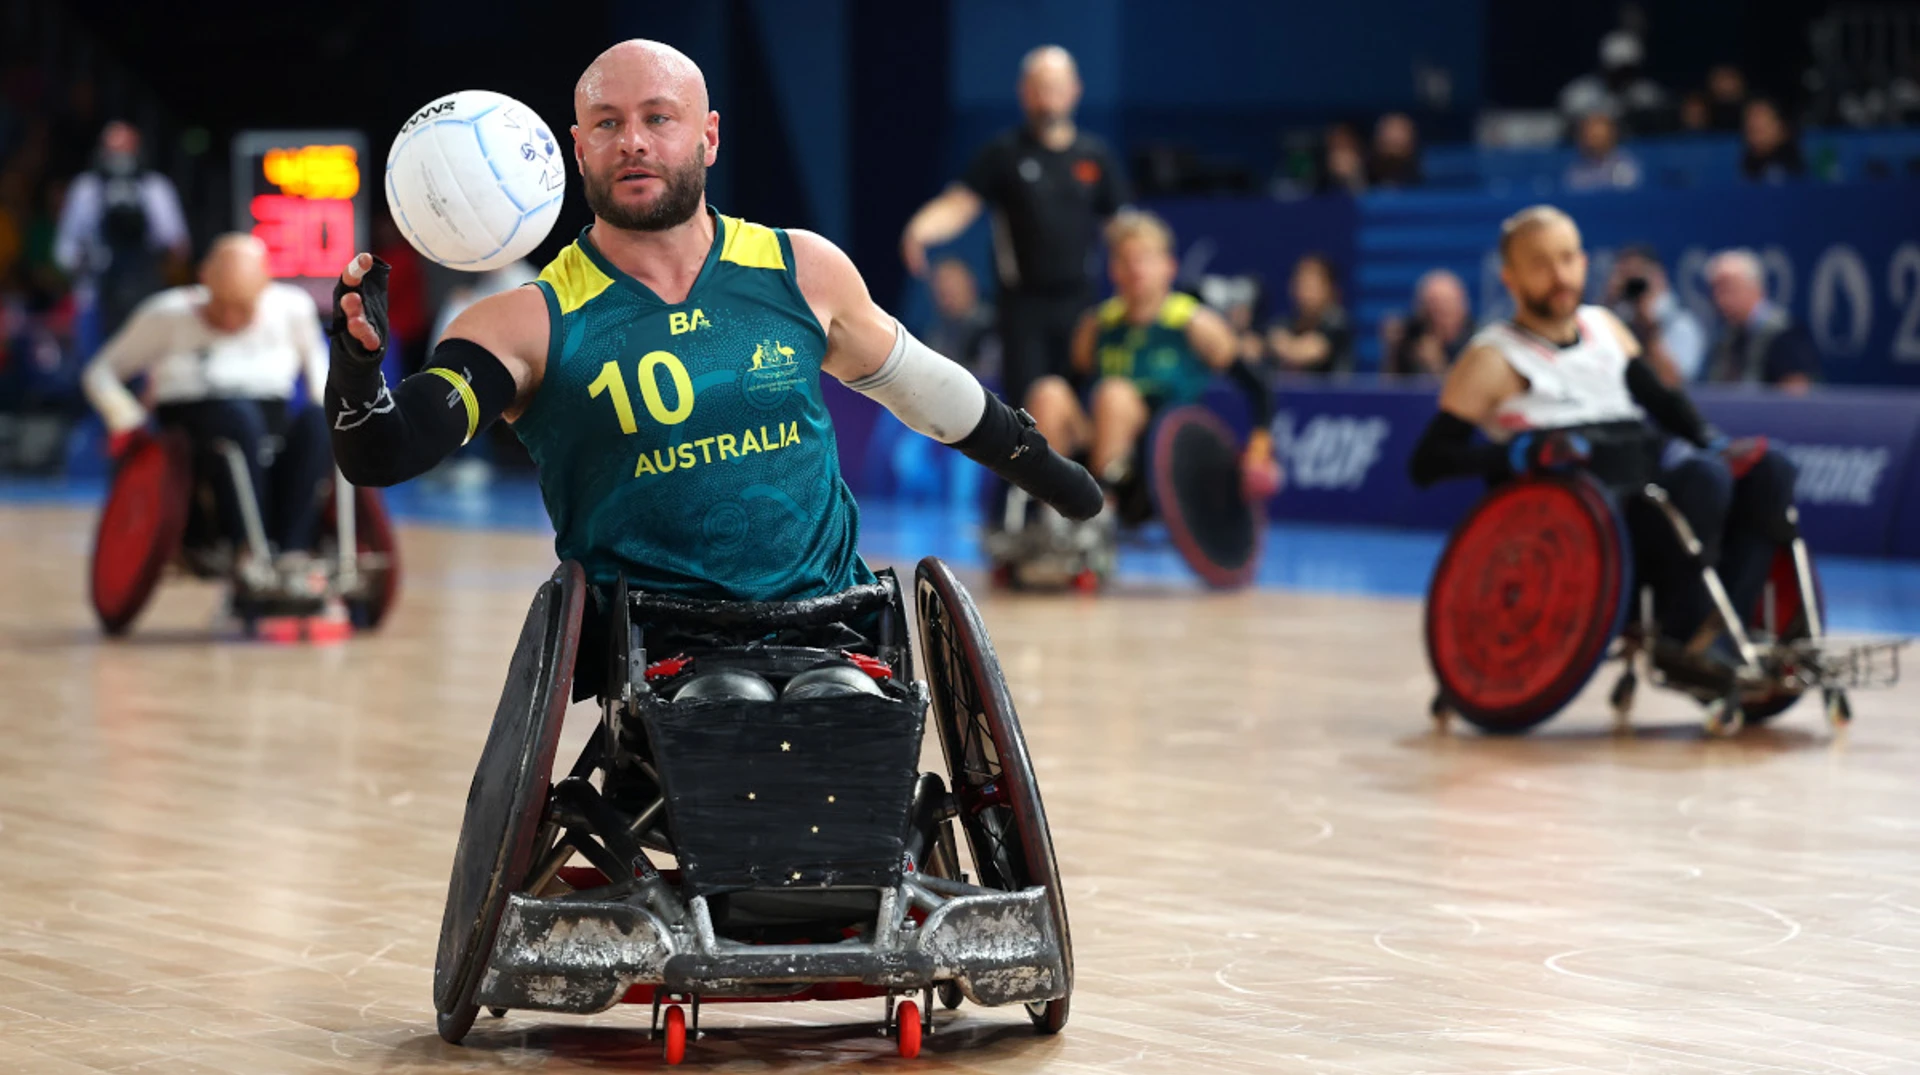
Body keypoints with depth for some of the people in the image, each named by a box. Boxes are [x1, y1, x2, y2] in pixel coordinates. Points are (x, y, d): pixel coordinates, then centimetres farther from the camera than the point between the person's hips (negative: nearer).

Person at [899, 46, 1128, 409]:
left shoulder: (1096, 156, 7)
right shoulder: (1004, 153, 0)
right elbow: (959, 205, -8)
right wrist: (920, 229, -28)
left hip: (1079, 299, 2)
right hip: (1025, 301, -2)